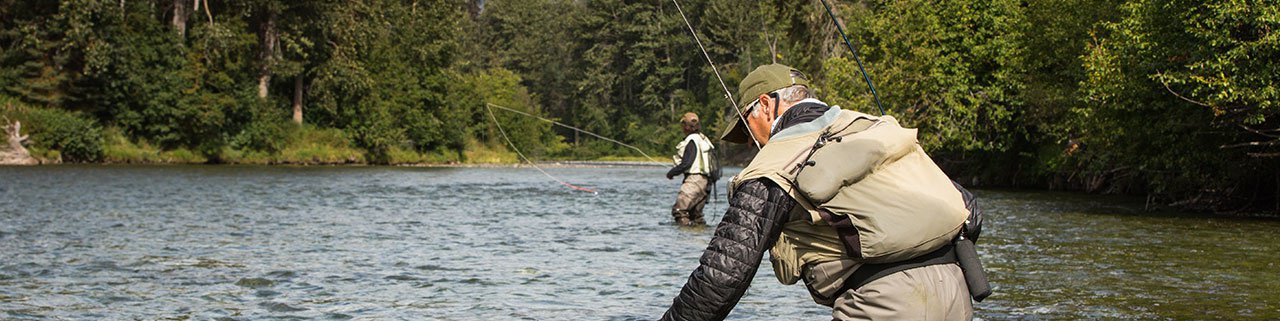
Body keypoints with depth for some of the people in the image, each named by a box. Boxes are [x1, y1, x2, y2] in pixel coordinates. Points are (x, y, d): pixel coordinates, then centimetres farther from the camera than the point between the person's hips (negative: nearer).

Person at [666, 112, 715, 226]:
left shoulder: (692, 140, -12)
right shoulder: (704, 139, 16)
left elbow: (687, 163, -17)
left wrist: (672, 172, -4)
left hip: (694, 179, -10)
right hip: (705, 181, 10)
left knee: (679, 210, -12)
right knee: (695, 213, 16)